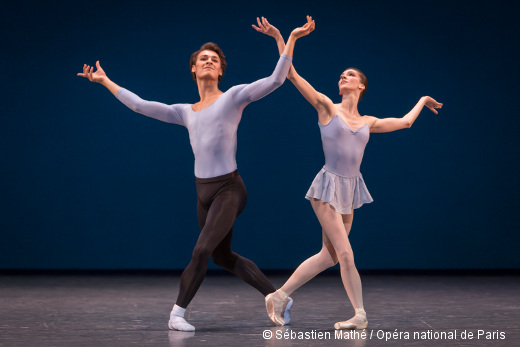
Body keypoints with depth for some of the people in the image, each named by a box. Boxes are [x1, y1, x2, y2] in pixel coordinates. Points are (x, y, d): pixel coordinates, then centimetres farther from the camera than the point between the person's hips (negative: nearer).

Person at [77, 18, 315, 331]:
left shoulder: (233, 97, -2)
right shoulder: (185, 112, 13)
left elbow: (276, 80, -10)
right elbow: (140, 106, 16)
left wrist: (291, 39, -16)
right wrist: (105, 81, 18)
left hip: (228, 189, -7)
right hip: (204, 191, 7)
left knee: (203, 250, -17)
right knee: (223, 257, 14)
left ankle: (178, 313, -5)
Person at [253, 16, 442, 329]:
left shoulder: (367, 123, 14)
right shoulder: (327, 108, 1)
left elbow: (404, 122, 27)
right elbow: (292, 74, -4)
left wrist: (422, 100, 36)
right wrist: (279, 37, -9)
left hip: (349, 190, 6)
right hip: (329, 186, -6)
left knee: (329, 256, 6)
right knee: (344, 254, -9)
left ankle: (279, 296, 15)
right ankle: (361, 315, 1)